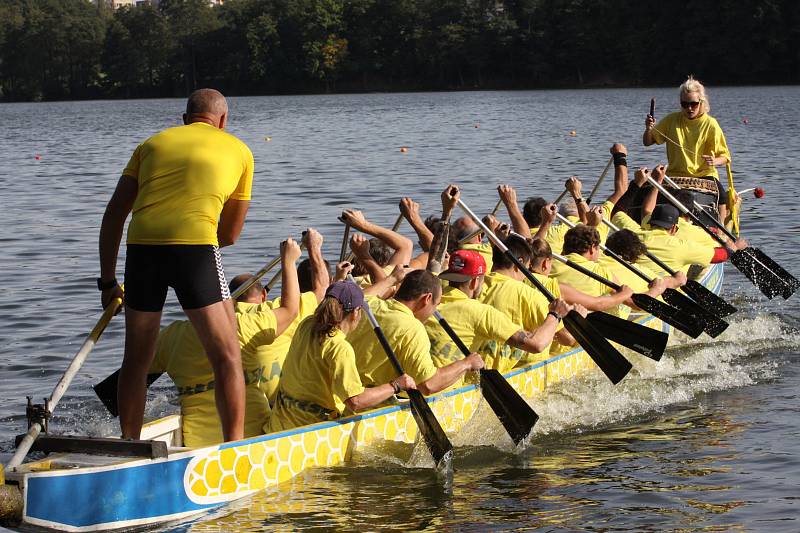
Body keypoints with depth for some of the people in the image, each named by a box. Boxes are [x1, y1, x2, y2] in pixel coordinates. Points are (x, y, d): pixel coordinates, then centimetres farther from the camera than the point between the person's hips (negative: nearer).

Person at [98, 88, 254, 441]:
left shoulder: (152, 144, 25)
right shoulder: (238, 151, 20)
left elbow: (114, 214, 18)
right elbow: (231, 234, 22)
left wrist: (107, 281, 22)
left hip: (141, 246, 3)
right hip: (195, 246, -3)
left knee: (136, 360, 18)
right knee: (227, 357, 5)